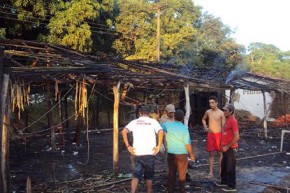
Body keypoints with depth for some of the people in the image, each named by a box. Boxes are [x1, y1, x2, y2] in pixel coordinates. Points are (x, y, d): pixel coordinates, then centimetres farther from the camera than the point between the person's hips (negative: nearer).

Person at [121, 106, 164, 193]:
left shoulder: (134, 122, 8)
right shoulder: (153, 121, 4)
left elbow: (124, 131, -6)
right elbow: (161, 132, -14)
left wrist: (128, 146, -5)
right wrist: (158, 146, -10)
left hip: (137, 153, 1)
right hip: (149, 153, -1)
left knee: (136, 175, 5)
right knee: (149, 176, 15)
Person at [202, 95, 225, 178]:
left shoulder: (221, 113, -7)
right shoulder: (208, 112, 4)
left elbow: (223, 126, -6)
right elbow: (203, 119, 24)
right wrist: (205, 128, 9)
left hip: (218, 134, -3)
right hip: (210, 134, 3)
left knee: (219, 153, 8)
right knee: (211, 154, 5)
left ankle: (220, 170, 21)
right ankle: (211, 172, 9)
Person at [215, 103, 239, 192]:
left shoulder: (233, 121, -20)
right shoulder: (227, 120, 9)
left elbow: (236, 137, -23)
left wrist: (227, 146, -17)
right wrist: (223, 144, 12)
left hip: (231, 148, -9)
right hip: (226, 147, 9)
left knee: (230, 168, 1)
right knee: (224, 166, 19)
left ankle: (232, 186, 13)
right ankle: (224, 181, 35)